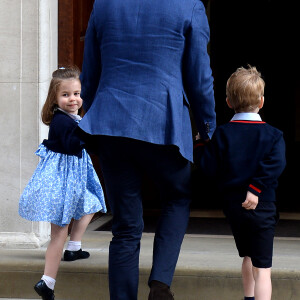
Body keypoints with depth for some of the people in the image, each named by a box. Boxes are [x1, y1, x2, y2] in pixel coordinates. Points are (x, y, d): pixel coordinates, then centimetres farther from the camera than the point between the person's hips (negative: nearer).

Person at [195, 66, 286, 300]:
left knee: (247, 257, 27)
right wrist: (256, 188, -19)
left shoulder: (222, 134, -1)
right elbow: (275, 165, -18)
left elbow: (209, 168, -5)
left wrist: (200, 146, 9)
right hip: (262, 207, -3)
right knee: (262, 267, -6)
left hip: (232, 206, 4)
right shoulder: (272, 135, -4)